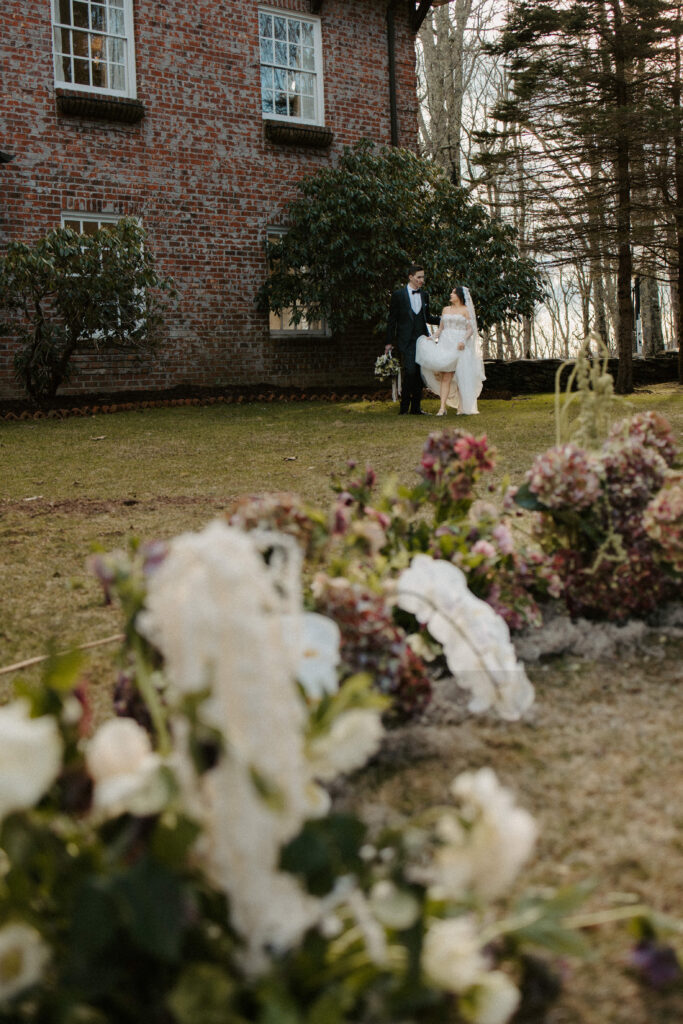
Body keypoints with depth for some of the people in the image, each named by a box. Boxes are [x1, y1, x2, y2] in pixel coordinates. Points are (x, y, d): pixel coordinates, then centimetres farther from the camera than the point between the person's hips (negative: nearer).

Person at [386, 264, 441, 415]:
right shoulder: (399, 295, -1)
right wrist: (389, 341, -1)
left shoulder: (424, 295, 13)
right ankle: (404, 406, -3)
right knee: (410, 371, -16)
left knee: (419, 374, 4)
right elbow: (392, 319, 1)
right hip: (406, 341, -5)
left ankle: (415, 407, 11)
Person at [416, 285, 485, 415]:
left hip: (460, 346, -3)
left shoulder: (465, 310, 5)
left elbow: (470, 329, -3)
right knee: (446, 376, -8)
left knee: (461, 376, -3)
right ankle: (442, 407, -16)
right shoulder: (446, 309, 18)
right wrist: (432, 337, 2)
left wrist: (463, 340, -19)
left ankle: (462, 407, 2)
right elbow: (441, 328, 18)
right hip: (446, 344, 3)